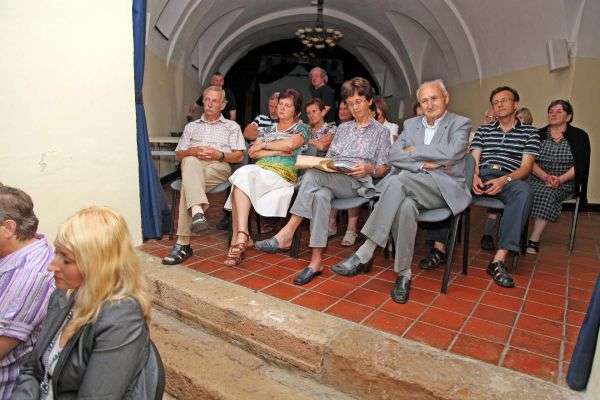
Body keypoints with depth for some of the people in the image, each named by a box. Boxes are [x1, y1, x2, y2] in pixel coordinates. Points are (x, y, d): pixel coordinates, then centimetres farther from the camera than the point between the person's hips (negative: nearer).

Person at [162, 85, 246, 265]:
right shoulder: (191, 126, 33)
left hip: (219, 167, -2)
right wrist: (192, 151, -1)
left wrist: (219, 155, -9)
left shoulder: (232, 126, 24)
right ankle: (197, 212, -58)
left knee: (188, 184, -35)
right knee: (190, 161, -39)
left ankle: (183, 243, -40)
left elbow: (239, 156, 11)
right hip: (192, 166, 2)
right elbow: (178, 154, 23)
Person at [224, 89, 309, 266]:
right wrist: (279, 151, -1)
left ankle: (238, 237, -30)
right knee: (243, 173, -30)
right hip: (260, 169, 5)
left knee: (243, 176, -29)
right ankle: (241, 236, -34)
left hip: (283, 173, -5)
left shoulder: (301, 128, 13)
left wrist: (264, 145, 0)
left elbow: (290, 144, -12)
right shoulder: (269, 129, 27)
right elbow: (253, 153, 12)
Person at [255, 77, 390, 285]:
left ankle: (287, 233, -36)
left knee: (313, 174, -34)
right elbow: (328, 158, 26)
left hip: (358, 183, -4)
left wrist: (369, 169, -13)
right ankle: (316, 260, -37)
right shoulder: (343, 128, 30)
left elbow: (383, 169, 9)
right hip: (330, 179, 4)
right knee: (320, 195, -36)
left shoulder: (380, 131, 15)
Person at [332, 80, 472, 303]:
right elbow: (393, 156, 5)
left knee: (398, 180, -34)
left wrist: (414, 150, -4)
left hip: (444, 188, -3)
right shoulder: (410, 124, 19)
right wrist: (422, 164, -10)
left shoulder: (460, 124, 7)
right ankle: (403, 274, -23)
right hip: (411, 186, 4)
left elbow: (450, 153, -13)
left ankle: (364, 254, -35)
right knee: (406, 206, -36)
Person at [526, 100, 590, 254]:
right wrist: (546, 176, -16)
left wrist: (559, 180, -17)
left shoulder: (579, 136, 7)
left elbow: (580, 165, -3)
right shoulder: (539, 135, 12)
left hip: (564, 182, -2)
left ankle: (534, 241, -36)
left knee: (546, 193, -34)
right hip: (537, 179, 2)